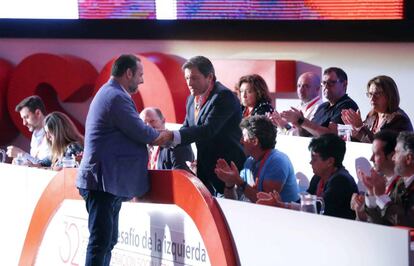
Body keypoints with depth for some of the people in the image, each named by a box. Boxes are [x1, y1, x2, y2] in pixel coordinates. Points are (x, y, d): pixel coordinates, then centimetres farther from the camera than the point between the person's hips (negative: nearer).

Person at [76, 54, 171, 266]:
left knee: (107, 240, 13)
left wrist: (158, 137, 13)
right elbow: (142, 133, -14)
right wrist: (166, 136, 4)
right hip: (103, 183, -11)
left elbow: (132, 134, 22)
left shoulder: (109, 94, 19)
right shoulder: (116, 97, -15)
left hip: (107, 182, 11)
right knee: (100, 241, -12)